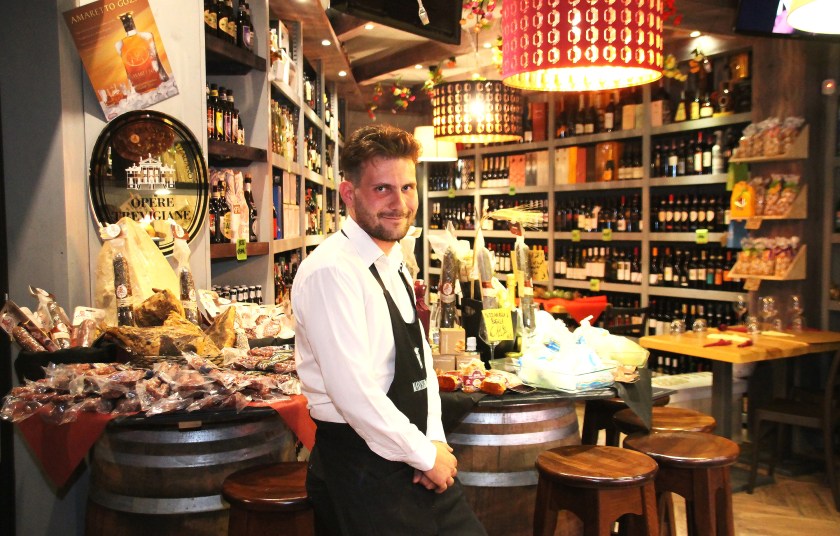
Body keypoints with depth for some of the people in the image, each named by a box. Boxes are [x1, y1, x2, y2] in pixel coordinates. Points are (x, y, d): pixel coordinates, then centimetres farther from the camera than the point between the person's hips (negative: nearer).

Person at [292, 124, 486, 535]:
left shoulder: (394, 265, 10)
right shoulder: (331, 271, -19)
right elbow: (354, 393, -24)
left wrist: (435, 440, 0)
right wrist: (426, 455, -13)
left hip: (413, 461, 8)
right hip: (361, 469, -8)